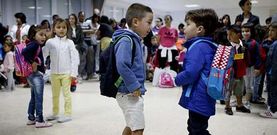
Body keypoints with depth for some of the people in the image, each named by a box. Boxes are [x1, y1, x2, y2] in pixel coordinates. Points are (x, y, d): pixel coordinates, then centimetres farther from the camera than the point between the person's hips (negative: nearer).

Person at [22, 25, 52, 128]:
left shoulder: (36, 45, 9)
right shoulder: (34, 44, -17)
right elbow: (24, 52, -31)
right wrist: (32, 63, -23)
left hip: (32, 74, 10)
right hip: (37, 74, -10)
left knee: (34, 98, 18)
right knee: (39, 99, -3)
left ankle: (31, 118, 28)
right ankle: (39, 121, 3)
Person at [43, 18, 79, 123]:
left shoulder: (69, 42, -3)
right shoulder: (50, 42, 1)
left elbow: (74, 57, -5)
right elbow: (43, 55, 4)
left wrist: (73, 73, -9)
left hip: (66, 73, -3)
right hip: (54, 73, 3)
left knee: (66, 94, 2)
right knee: (55, 94, 15)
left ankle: (68, 114, 11)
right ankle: (55, 113, 29)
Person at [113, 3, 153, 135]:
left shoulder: (135, 40, 12)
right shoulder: (126, 40, -18)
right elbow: (122, 66, -30)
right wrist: (134, 86, -23)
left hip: (132, 92, 10)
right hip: (129, 93, -10)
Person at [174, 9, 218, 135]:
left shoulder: (198, 47, -21)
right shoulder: (209, 46, 8)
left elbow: (190, 74, -30)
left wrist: (178, 79, -11)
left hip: (198, 100, -10)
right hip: (203, 99, 10)